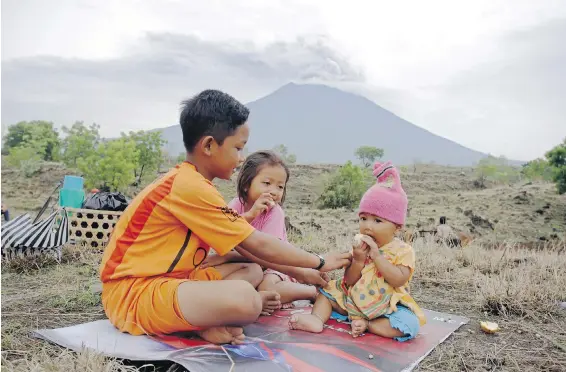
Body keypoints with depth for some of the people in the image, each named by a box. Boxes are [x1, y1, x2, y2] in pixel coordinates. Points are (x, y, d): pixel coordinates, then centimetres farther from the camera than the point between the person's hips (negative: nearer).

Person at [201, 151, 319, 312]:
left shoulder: (275, 212, -18)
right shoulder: (237, 204, -8)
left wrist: (227, 257, -33)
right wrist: (249, 215, -37)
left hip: (270, 265, -4)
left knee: (266, 288, -35)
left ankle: (315, 291, -12)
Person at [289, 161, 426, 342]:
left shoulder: (402, 251, -9)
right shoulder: (361, 246, 2)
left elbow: (399, 280, -25)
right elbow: (349, 281, -2)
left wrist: (376, 255, -27)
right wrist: (358, 260, -20)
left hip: (386, 308, -4)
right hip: (353, 300, 5)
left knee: (409, 324, -30)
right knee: (328, 290, 1)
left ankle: (367, 325, -20)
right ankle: (317, 319, -20)